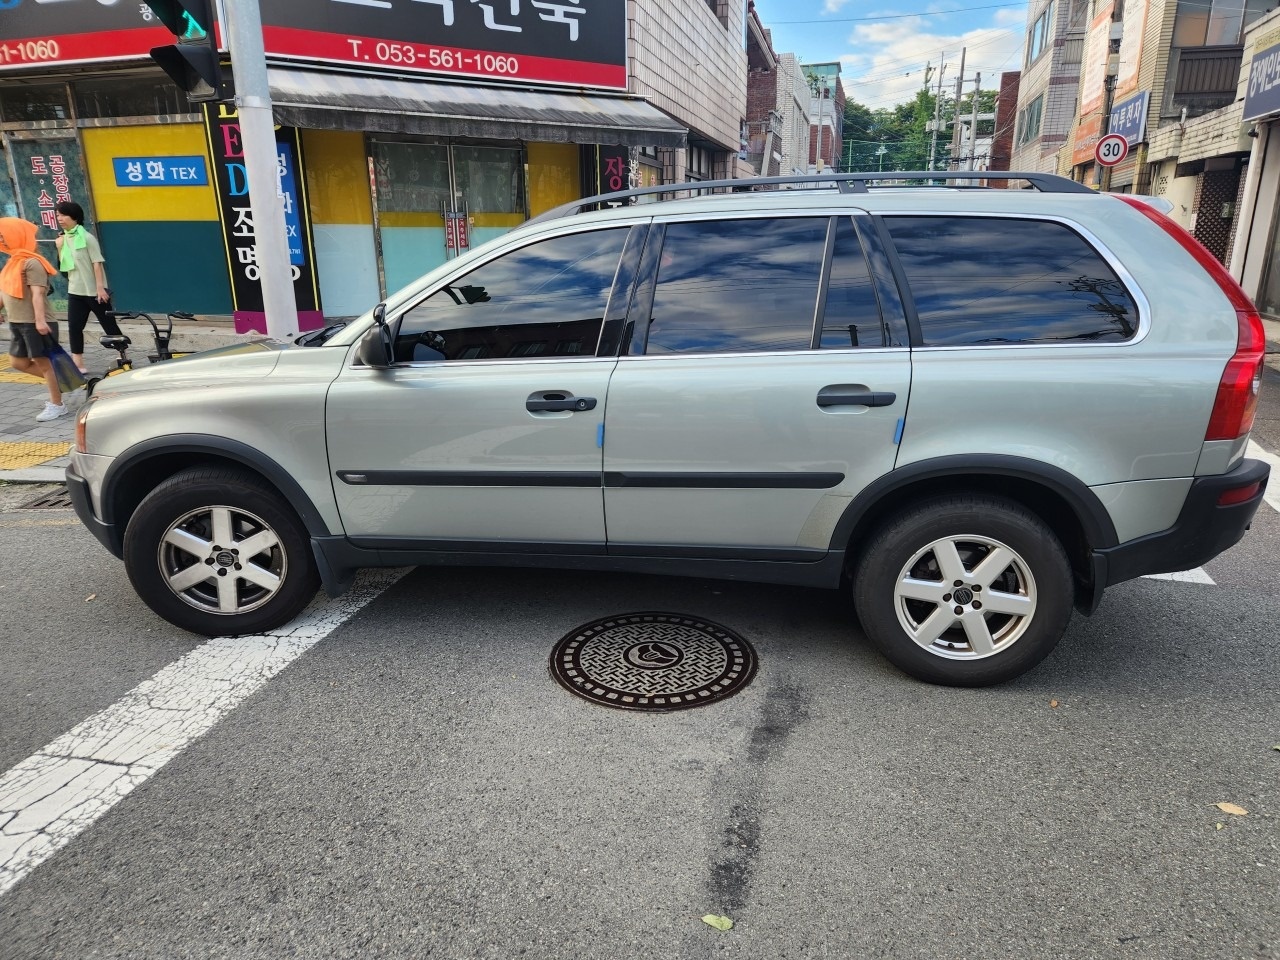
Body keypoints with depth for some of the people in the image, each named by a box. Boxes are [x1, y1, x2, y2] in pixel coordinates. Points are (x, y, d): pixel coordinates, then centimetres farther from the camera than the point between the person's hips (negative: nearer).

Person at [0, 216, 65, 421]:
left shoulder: (31, 262, -14)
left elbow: (37, 294, -23)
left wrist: (40, 320, -30)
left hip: (35, 324, -9)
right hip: (18, 323, 9)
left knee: (43, 362, -2)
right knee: (18, 362, 13)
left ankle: (57, 405, 7)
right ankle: (58, 382, 24)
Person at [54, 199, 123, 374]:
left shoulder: (87, 237, -9)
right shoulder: (63, 239, 9)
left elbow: (97, 263, -13)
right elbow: (64, 266, 12)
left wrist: (100, 287, -19)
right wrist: (60, 249, -3)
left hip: (94, 291, -6)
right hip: (75, 291, 6)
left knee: (109, 325, 3)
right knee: (74, 327, 0)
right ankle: (78, 365, 1)